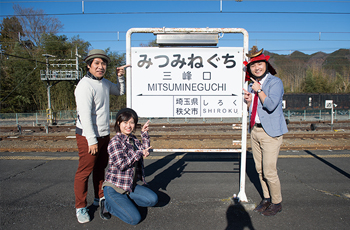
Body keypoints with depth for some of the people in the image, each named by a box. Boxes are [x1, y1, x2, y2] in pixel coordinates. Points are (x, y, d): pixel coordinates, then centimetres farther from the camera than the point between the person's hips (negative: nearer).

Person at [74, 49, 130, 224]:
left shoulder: (104, 82, 10)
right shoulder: (85, 85, -16)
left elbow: (120, 92, 29)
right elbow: (84, 115, -21)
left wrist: (120, 77, 10)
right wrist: (92, 140, -22)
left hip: (104, 134, 8)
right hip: (88, 137, -8)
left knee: (100, 168, 18)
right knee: (84, 171, 1)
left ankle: (100, 198, 34)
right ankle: (80, 207, 16)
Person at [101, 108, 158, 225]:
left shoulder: (133, 139, 8)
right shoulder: (115, 141, -17)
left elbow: (145, 150, 3)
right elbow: (121, 164, -23)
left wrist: (144, 133, -2)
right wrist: (139, 153, -22)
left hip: (130, 185, 8)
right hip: (114, 188, -8)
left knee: (153, 199, -2)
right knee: (134, 219, -15)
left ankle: (124, 200, 9)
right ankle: (108, 205, 5)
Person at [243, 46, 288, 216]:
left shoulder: (275, 82, -9)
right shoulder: (252, 85, 13)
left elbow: (271, 105, -24)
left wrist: (259, 90, -14)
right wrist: (248, 101, -3)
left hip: (270, 132, -7)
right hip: (255, 130, 7)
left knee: (269, 171, -3)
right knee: (259, 169, 14)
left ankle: (276, 203, 19)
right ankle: (266, 198, 31)